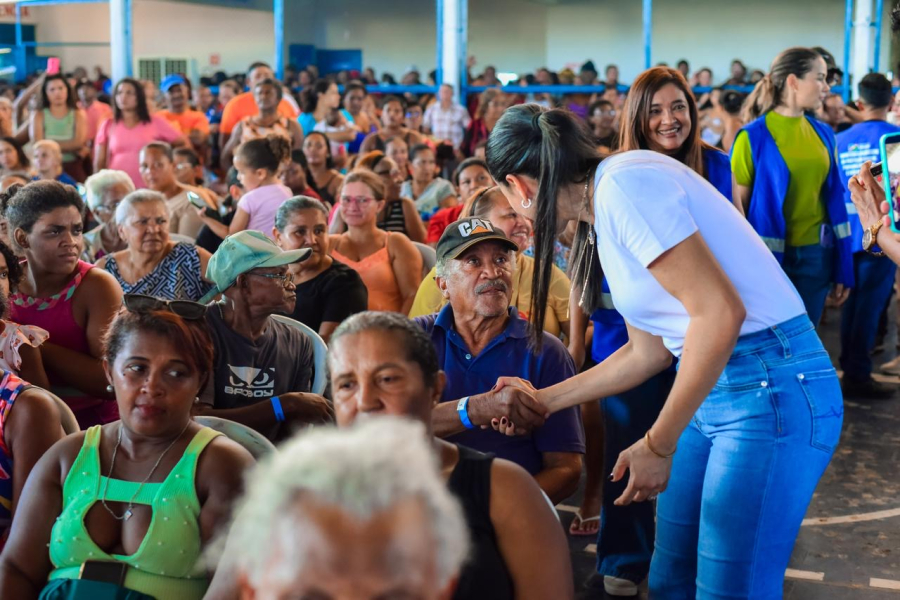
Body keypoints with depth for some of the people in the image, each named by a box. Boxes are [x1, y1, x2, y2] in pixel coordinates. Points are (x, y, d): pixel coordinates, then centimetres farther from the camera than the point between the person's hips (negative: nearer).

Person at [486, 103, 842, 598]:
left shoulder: (624, 183, -16)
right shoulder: (601, 215, 13)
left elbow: (721, 312, -23)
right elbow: (648, 352, 19)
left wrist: (657, 445, -17)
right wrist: (546, 399, 22)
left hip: (776, 387, -9)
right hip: (710, 388, 9)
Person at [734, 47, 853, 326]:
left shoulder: (823, 134, 6)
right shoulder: (754, 136, -10)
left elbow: (834, 198, 8)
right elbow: (737, 205, -10)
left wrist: (844, 270, 7)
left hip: (816, 255, 5)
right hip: (769, 256, -5)